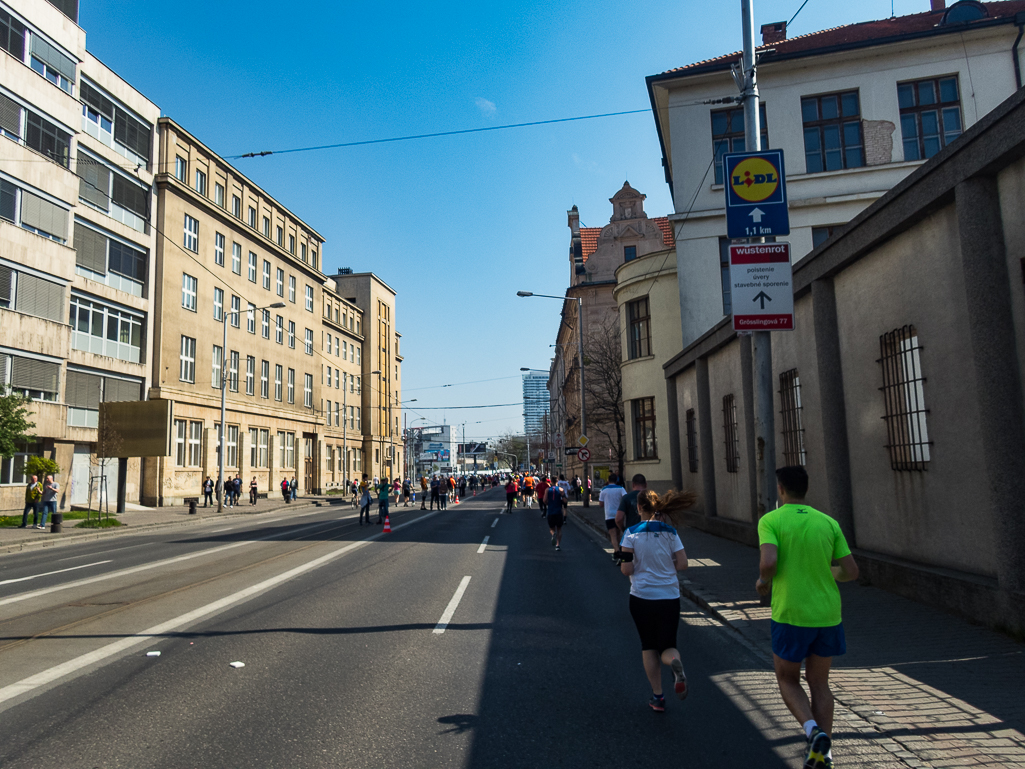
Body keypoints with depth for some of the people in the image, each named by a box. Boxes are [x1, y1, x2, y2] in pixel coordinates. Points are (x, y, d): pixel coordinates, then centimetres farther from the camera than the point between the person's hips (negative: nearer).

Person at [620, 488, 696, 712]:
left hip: (642, 596, -1)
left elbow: (626, 569, -12)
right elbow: (682, 564, -3)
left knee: (649, 646, 16)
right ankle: (675, 662, -21)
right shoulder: (670, 532, -1)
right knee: (667, 646, 13)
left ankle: (657, 696, 13)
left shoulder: (631, 533, -9)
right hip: (669, 596, 2)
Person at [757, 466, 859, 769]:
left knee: (787, 679, 16)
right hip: (828, 615, 4)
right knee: (819, 683, 18)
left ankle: (813, 731, -6)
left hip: (791, 615, -4)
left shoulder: (770, 520, -9)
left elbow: (768, 563, -23)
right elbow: (851, 571, 2)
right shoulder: (829, 522, 3)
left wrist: (763, 581, -1)